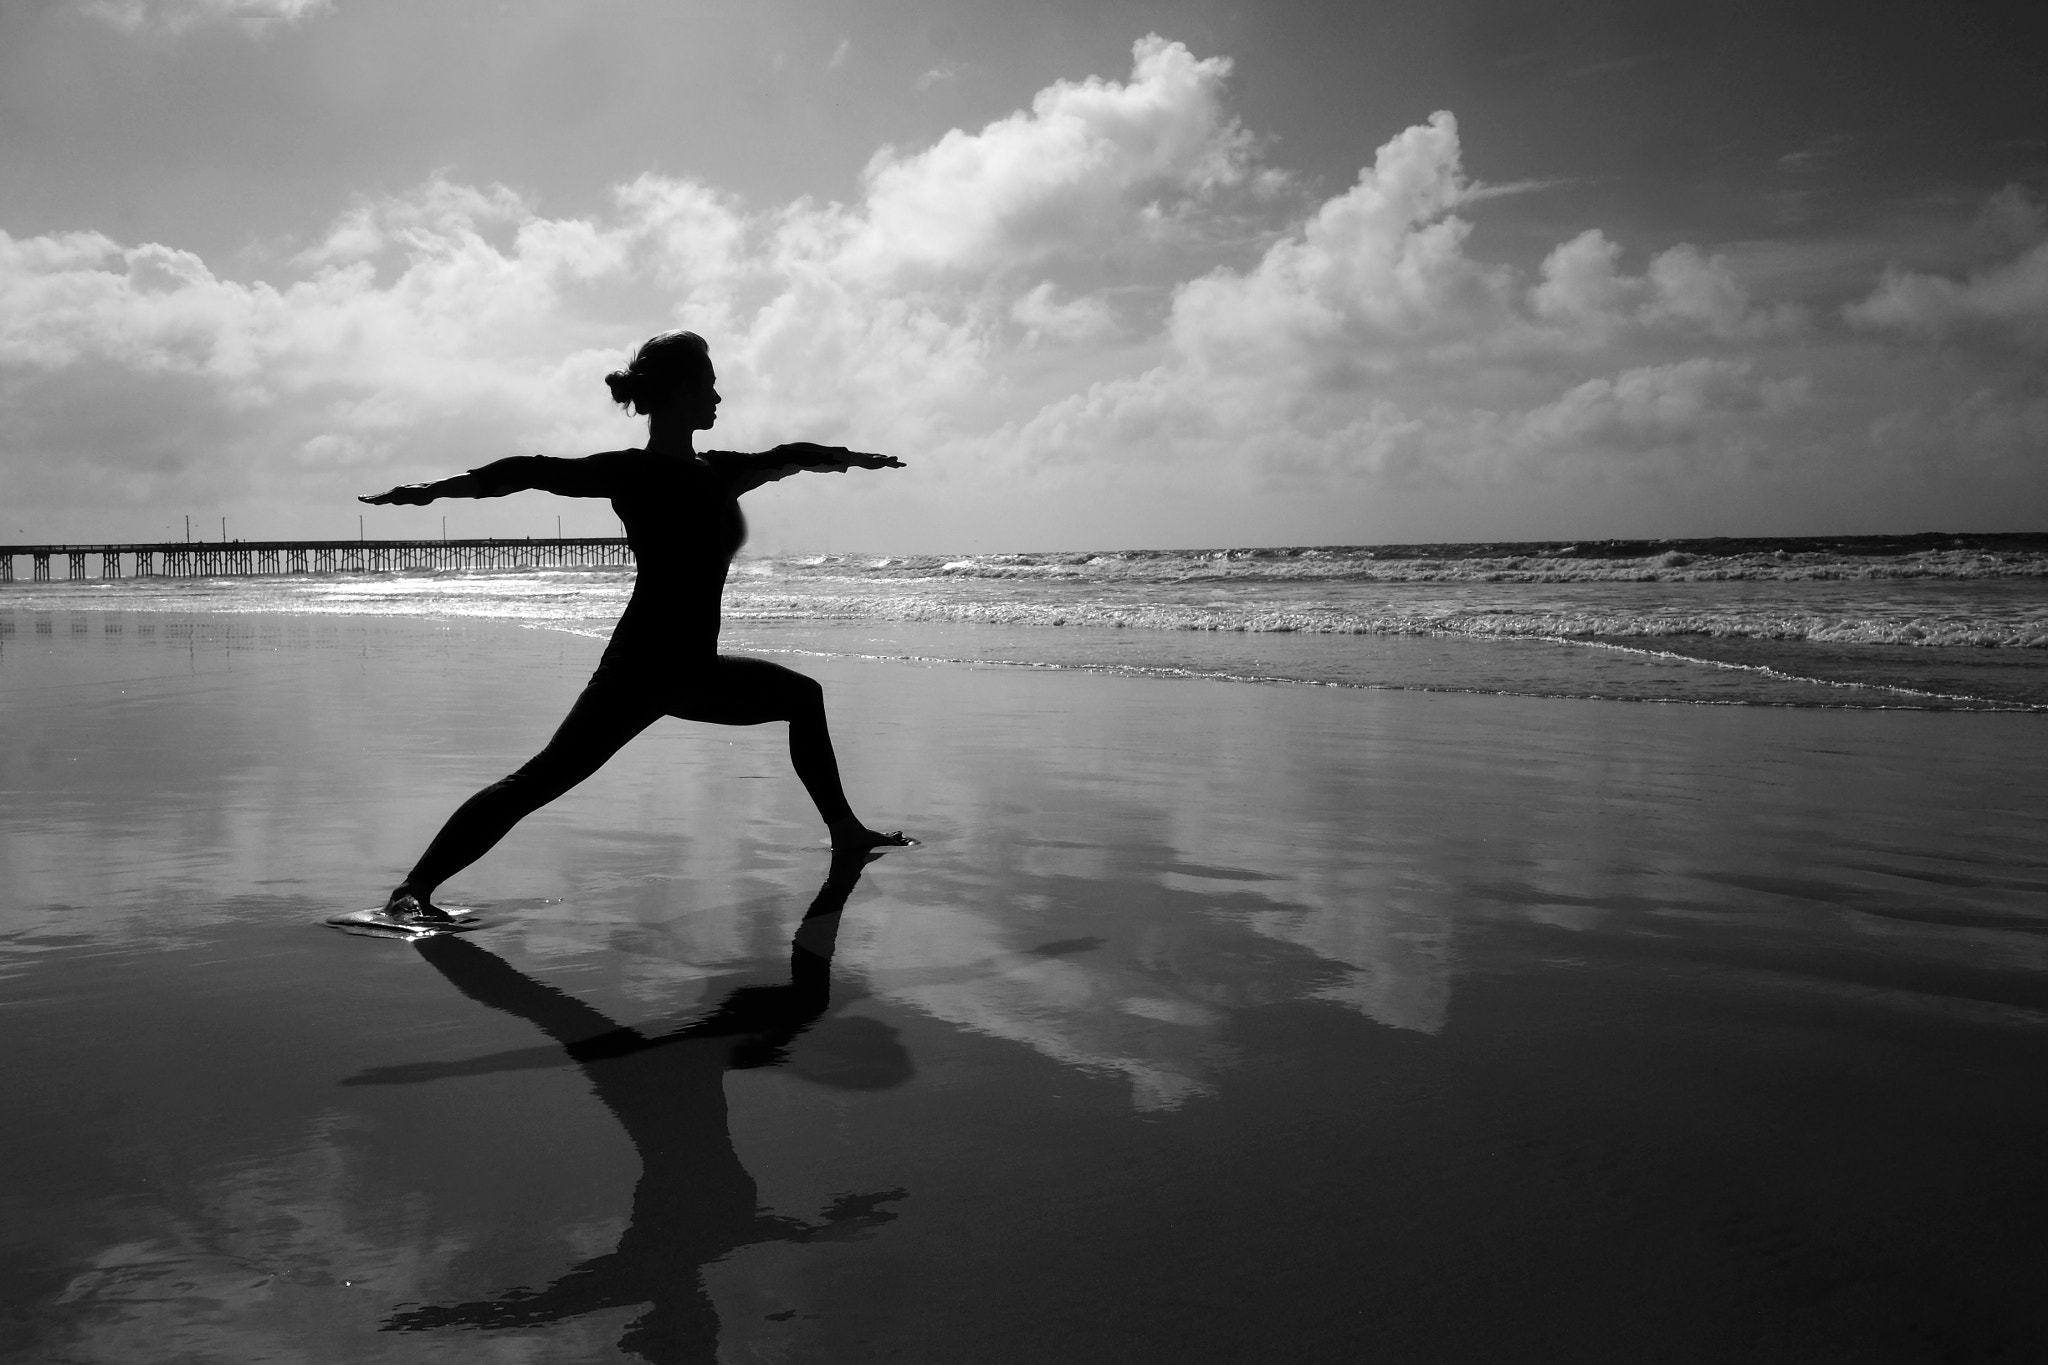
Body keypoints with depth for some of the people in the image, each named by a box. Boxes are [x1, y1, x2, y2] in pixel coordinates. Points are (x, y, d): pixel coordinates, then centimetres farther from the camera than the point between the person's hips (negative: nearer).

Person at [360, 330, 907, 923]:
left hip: (694, 671, 9)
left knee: (804, 697, 24)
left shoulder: (718, 471, 13)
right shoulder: (633, 472, -7)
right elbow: (534, 472, -13)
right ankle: (413, 889, -23)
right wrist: (431, 490, -23)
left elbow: (786, 457, 31)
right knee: (538, 780, -20)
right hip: (642, 668, -9)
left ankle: (845, 829, 37)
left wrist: (857, 458, 46)